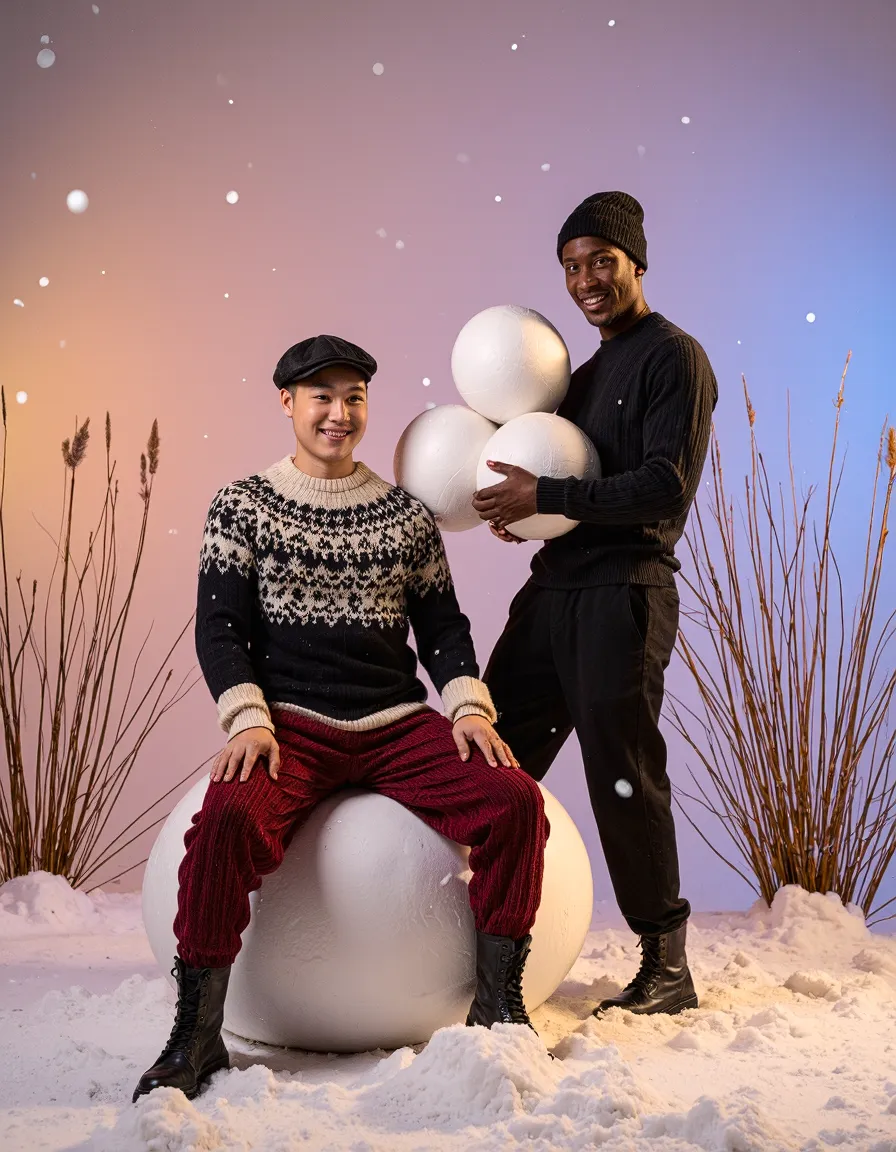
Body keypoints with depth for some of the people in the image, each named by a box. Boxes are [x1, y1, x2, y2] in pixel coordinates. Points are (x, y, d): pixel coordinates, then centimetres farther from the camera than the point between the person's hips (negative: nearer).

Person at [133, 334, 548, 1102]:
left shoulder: (407, 515, 15)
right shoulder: (243, 507, 8)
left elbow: (442, 624, 14)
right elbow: (220, 627, 2)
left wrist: (469, 705, -4)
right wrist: (247, 718, -14)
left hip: (399, 724, 3)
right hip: (291, 724, -2)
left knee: (516, 800, -21)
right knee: (228, 820, -34)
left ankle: (498, 1001, -5)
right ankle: (198, 1032, -19)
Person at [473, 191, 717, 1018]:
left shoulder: (675, 358, -4)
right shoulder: (589, 374, 23)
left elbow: (666, 488, -14)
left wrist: (546, 497, -16)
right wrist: (517, 501, 4)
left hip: (623, 594, -9)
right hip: (552, 591, 9)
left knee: (623, 776, -7)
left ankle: (666, 966, 6)